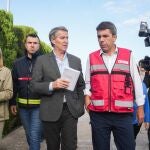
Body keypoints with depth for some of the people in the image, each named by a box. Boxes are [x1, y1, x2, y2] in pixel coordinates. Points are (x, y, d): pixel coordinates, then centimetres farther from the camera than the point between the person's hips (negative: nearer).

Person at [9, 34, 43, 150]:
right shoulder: (18, 63, 6)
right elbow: (14, 84, 11)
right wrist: (12, 102, 10)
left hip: (39, 105, -4)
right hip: (23, 106, 4)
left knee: (34, 135, -6)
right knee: (29, 135, 16)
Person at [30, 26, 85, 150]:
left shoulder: (76, 60, 9)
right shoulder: (42, 60, 0)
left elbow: (80, 85, 13)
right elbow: (34, 85, -4)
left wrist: (80, 106, 6)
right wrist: (52, 85, -20)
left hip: (71, 110, 2)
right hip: (51, 111, -1)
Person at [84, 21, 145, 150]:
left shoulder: (128, 55, 4)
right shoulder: (92, 57, 8)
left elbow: (136, 82, 7)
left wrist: (140, 106, 7)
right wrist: (87, 96, -2)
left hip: (123, 114, -1)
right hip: (98, 114, 1)